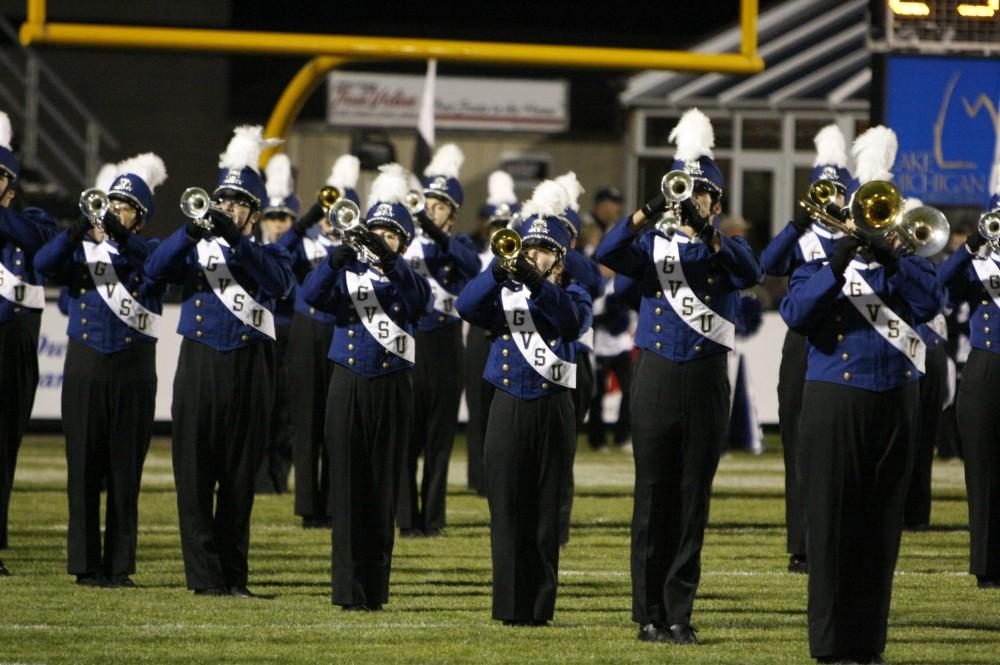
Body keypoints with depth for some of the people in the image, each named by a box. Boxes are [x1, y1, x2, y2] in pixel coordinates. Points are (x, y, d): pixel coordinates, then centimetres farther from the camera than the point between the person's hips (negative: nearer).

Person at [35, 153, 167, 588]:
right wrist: (79, 230, -26)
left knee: (126, 471, 1)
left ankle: (120, 565, 6)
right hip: (86, 369, 0)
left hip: (133, 373, 0)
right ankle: (86, 564, 4)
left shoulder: (148, 253, 7)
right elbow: (45, 264, -11)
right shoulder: (82, 250, 8)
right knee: (84, 469, 0)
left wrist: (122, 236, -30)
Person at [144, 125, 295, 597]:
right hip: (199, 367, 0)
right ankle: (205, 574, -4)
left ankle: (234, 574, 8)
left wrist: (235, 239, -24)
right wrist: (192, 231, -23)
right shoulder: (195, 251, 11)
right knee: (195, 473, -5)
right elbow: (155, 269, -8)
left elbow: (279, 282, -14)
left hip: (248, 371, 0)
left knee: (239, 476, 3)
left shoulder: (267, 255, 10)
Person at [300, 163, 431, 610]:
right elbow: (311, 294, -11)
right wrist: (339, 257, -28)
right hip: (348, 385, 0)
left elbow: (423, 300, -17)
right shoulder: (347, 275, 8)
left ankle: (376, 586, 7)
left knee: (383, 488, 2)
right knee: (348, 486, -3)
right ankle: (349, 587, -3)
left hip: (392, 387, 0)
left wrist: (387, 259, -32)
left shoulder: (406, 278, 7)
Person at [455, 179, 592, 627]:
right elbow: (466, 306, -11)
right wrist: (500, 271, -27)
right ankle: (511, 603, 0)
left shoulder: (571, 297, 7)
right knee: (508, 508, -2)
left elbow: (573, 320, -16)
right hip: (508, 409, 1)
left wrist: (535, 281, -29)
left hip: (552, 410, -1)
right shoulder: (504, 295, 9)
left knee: (546, 510, 1)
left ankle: (540, 604, 5)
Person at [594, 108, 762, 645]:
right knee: (653, 500, 1)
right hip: (656, 376, 0)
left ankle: (679, 614, 5)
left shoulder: (727, 249, 6)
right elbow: (606, 254, -12)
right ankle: (649, 614, 5)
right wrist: (647, 214, -28)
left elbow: (749, 273, -17)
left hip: (705, 383, 0)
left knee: (692, 501, 1)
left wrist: (706, 234, -33)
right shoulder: (653, 246, 8)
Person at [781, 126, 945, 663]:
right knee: (832, 523, -3)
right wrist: (837, 266, -20)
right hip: (834, 404, -2)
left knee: (881, 525, 5)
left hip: (893, 403, 2)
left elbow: (929, 303, -8)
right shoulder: (821, 263, 7)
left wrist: (891, 259, -19)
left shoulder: (907, 264, 12)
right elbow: (795, 312, -10)